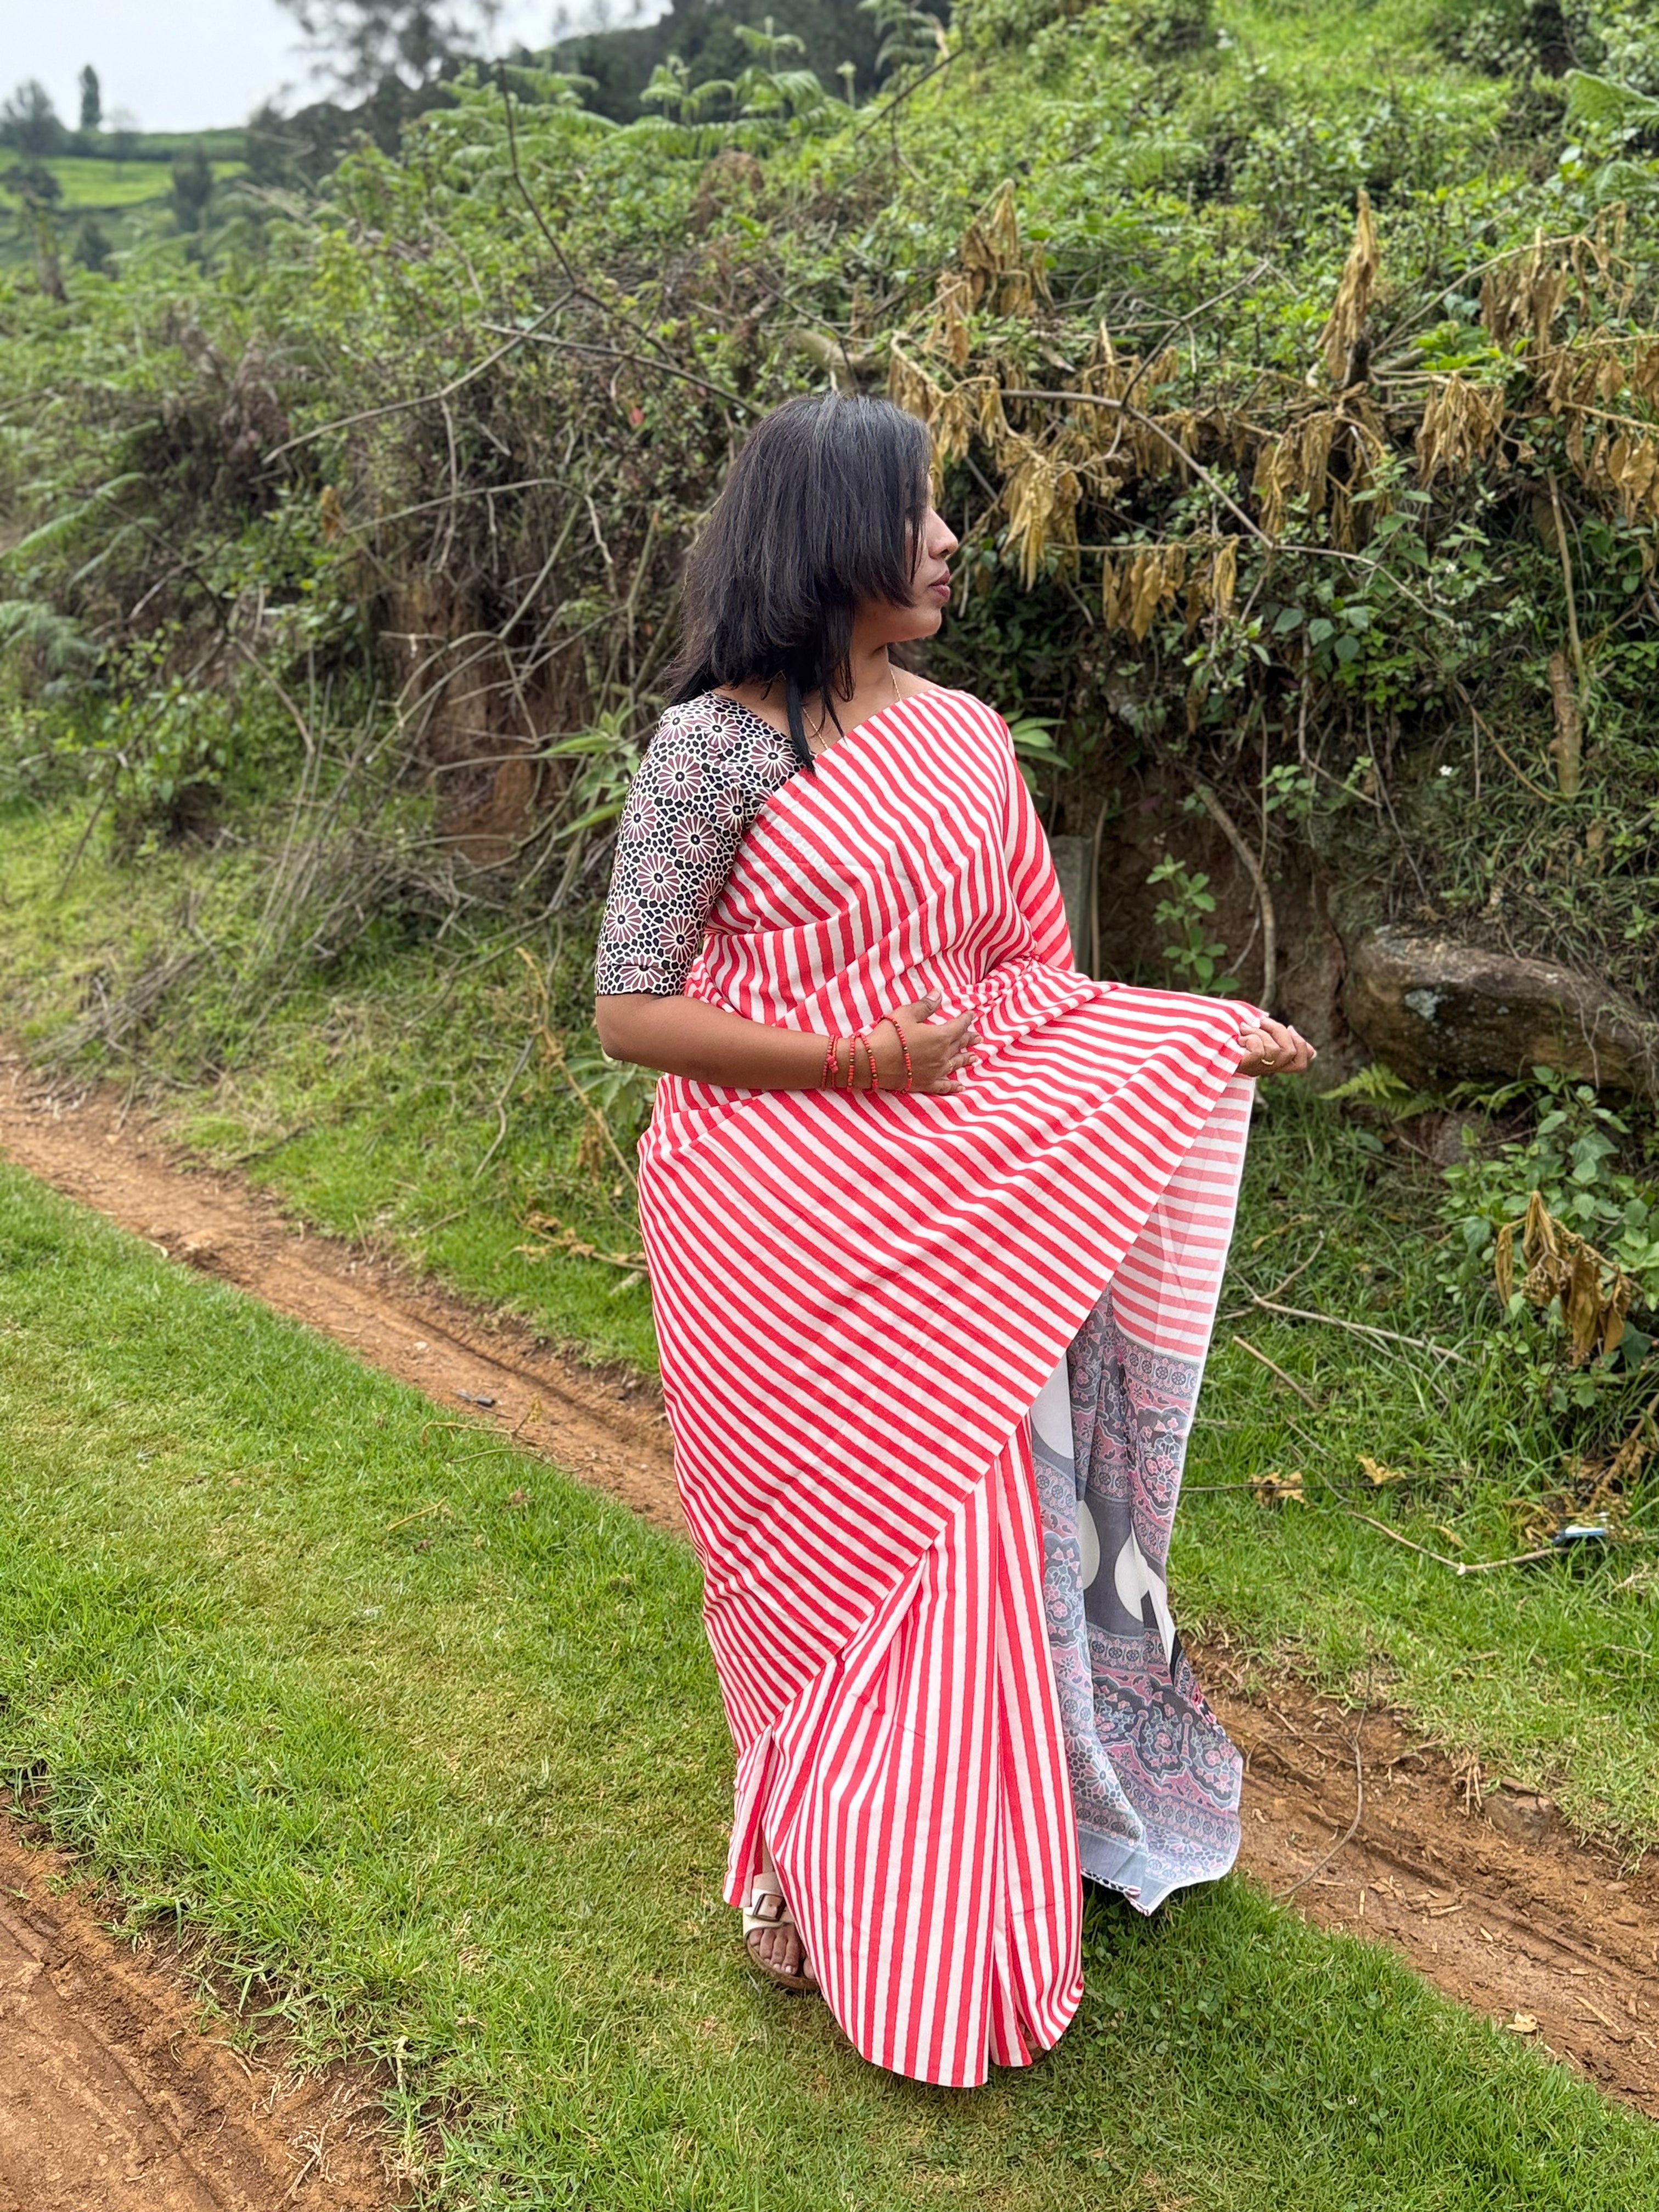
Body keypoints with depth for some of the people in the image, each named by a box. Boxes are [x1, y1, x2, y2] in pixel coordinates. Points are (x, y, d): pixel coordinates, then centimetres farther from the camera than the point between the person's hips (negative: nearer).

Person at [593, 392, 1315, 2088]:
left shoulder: (964, 738, 7)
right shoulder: (718, 744, -11)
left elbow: (1022, 982, 11)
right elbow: (631, 1013, -12)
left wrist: (1204, 1034, 0)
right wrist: (855, 1059, -19)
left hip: (951, 1214, 5)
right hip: (777, 1230, -5)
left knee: (956, 1544, 13)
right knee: (827, 1545, 8)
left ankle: (950, 1894, 36)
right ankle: (803, 1860, 35)